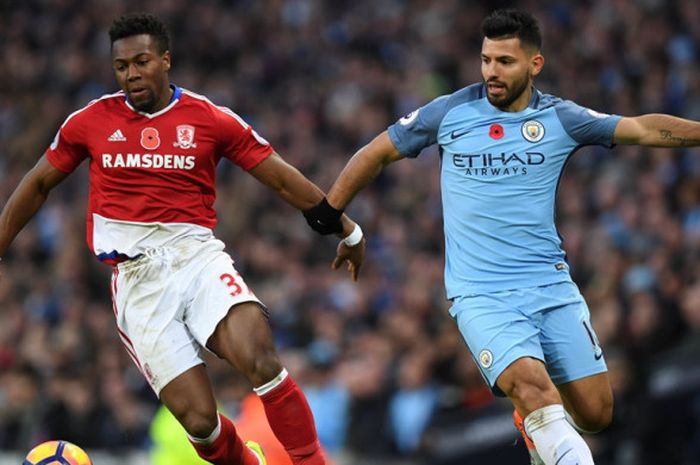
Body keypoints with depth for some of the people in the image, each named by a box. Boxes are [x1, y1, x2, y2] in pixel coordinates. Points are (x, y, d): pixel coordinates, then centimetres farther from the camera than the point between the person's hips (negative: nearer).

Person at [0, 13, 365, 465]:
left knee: (262, 359, -31)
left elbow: (283, 179, 10)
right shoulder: (92, 121, 7)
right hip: (137, 276, 1)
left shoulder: (210, 119, 3)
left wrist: (347, 229, 13)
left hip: (198, 258, -1)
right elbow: (38, 185, 20)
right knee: (198, 419, -12)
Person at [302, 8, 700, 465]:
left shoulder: (559, 118, 3)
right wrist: (328, 211, 17)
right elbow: (378, 152, 13)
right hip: (482, 296, -3)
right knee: (532, 385, -28)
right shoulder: (448, 113, 1)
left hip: (551, 285, 3)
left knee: (595, 412, -1)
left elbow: (643, 129, 0)